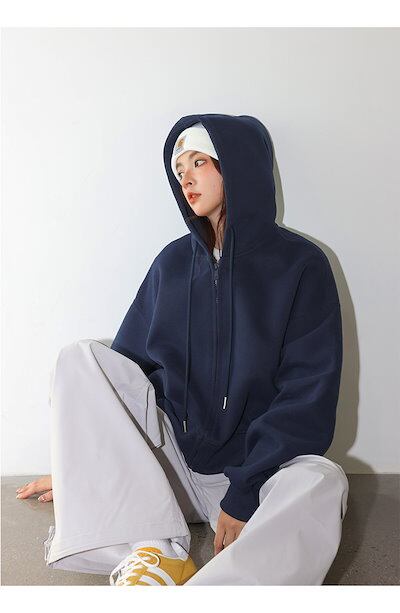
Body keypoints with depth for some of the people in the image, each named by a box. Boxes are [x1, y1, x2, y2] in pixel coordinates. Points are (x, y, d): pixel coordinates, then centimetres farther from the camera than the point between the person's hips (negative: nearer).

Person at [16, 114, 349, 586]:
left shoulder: (300, 264, -4)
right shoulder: (173, 263, 8)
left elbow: (308, 394, -9)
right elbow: (129, 363, 13)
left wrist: (244, 494, -16)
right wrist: (80, 465, 11)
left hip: (258, 468, -3)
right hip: (167, 458, 4)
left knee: (322, 483, -35)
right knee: (81, 360, -18)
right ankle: (154, 551, -31)